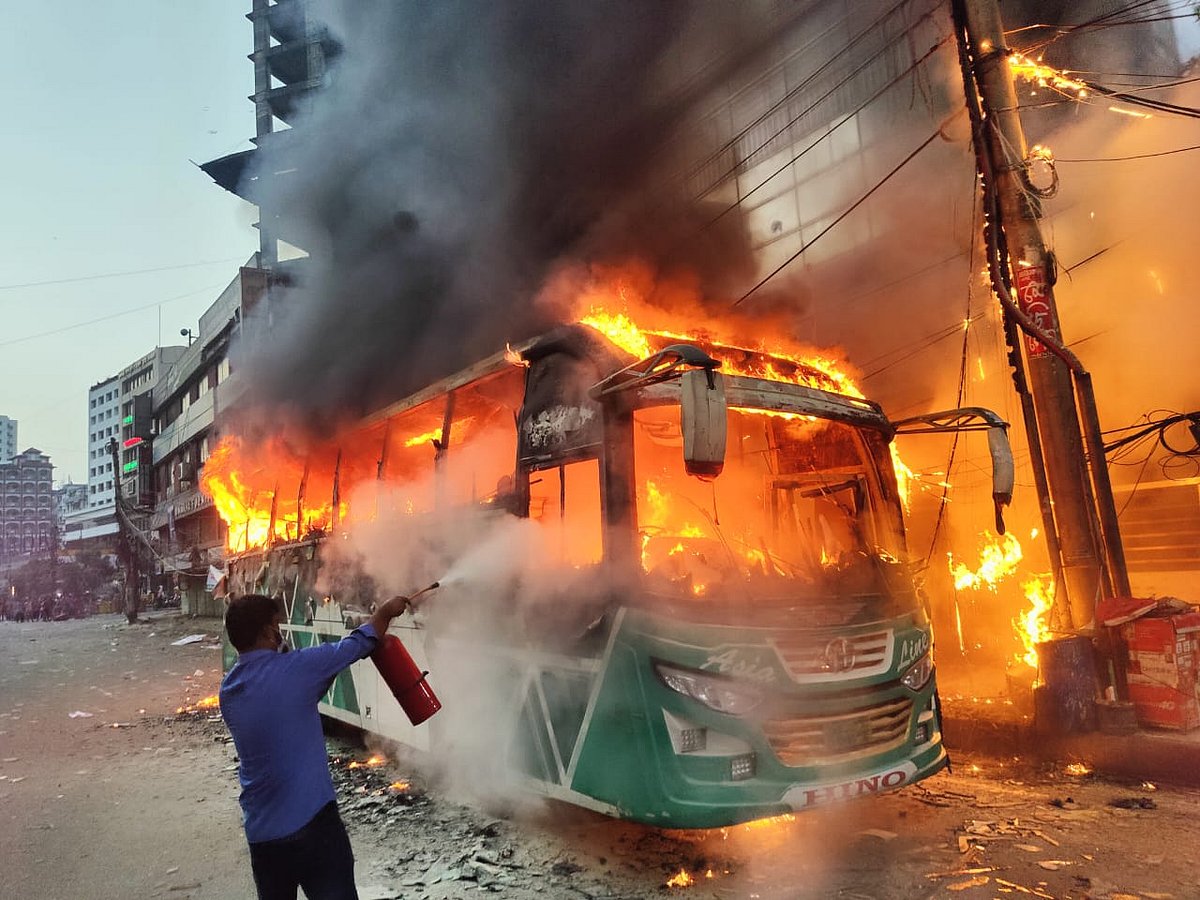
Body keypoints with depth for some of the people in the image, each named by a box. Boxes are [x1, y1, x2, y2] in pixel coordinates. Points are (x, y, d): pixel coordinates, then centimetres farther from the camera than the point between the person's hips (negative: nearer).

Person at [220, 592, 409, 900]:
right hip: (312, 822, -7)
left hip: (261, 832, 7)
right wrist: (385, 612, 13)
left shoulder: (229, 691, 3)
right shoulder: (294, 668, -16)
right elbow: (357, 645, -2)